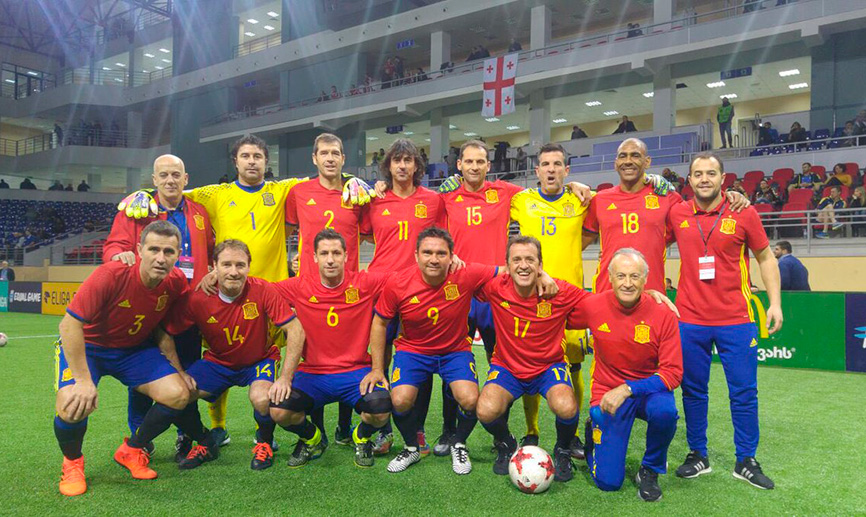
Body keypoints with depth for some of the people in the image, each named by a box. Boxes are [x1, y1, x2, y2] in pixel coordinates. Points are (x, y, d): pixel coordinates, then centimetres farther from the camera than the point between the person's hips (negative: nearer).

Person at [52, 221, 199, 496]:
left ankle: (131, 450, 11)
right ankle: (72, 462, 4)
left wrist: (177, 369, -3)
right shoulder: (111, 275, -30)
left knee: (178, 394, -16)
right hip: (87, 346, -4)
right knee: (73, 404, -30)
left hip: (135, 348, 4)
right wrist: (84, 380, -30)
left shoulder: (176, 283, -15)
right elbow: (69, 325, -27)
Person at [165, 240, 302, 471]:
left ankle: (265, 442, 4)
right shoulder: (198, 298, -18)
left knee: (262, 398, -32)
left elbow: (295, 330, -23)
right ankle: (206, 444, 12)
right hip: (218, 362, 3)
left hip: (259, 360, -2)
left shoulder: (262, 291, -24)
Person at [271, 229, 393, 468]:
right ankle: (311, 438, 16)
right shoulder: (299, 287, 0)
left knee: (381, 410, -28)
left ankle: (362, 437, 14)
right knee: (278, 410, -23)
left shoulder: (366, 283, -4)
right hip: (312, 373, 1)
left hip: (357, 372, -1)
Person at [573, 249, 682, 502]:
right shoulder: (593, 306, -11)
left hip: (648, 390, 0)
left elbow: (673, 372, -16)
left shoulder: (663, 315, -15)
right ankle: (594, 434, 27)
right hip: (608, 393, 0)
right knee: (608, 482, -8)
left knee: (664, 411, -38)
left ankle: (650, 471, -5)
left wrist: (627, 389, -25)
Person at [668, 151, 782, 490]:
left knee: (744, 391, 5)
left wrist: (775, 302, 0)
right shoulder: (676, 215, 2)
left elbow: (765, 257, 7)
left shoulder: (743, 214, -1)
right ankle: (697, 456, 24)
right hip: (690, 319, 1)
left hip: (736, 319, -1)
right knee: (693, 390, 9)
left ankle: (746, 462, 20)